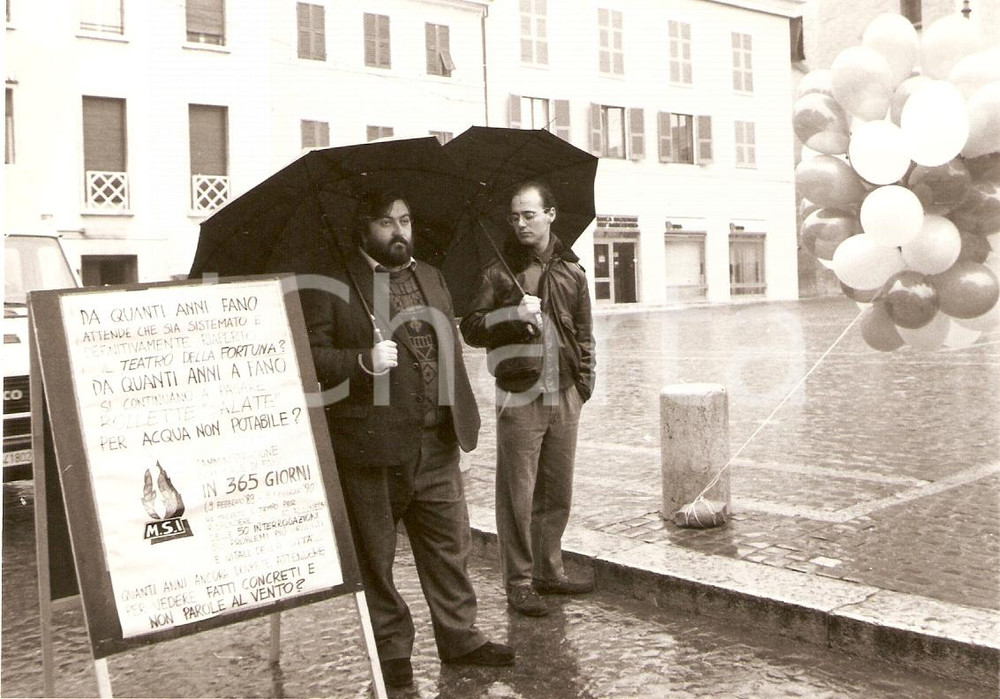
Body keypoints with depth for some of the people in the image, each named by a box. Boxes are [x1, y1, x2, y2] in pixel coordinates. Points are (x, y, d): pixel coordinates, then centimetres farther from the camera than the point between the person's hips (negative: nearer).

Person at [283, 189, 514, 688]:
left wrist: (460, 415, 17)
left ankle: (459, 637, 26)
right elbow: (309, 355, -11)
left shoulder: (431, 277, 16)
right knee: (375, 556, 7)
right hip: (370, 445, -5)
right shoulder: (328, 279, -5)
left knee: (450, 544, 12)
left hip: (436, 443, 6)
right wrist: (363, 362, -26)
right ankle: (390, 650, 22)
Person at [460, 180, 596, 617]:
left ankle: (549, 572, 26)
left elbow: (584, 333, 17)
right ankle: (519, 582, 10)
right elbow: (471, 329, -1)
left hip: (565, 399, 4)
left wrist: (585, 378, 8)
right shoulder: (499, 272, 1)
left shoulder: (572, 271, 12)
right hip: (520, 398, -4)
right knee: (517, 495, -1)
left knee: (557, 493, 12)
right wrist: (513, 314, -15)